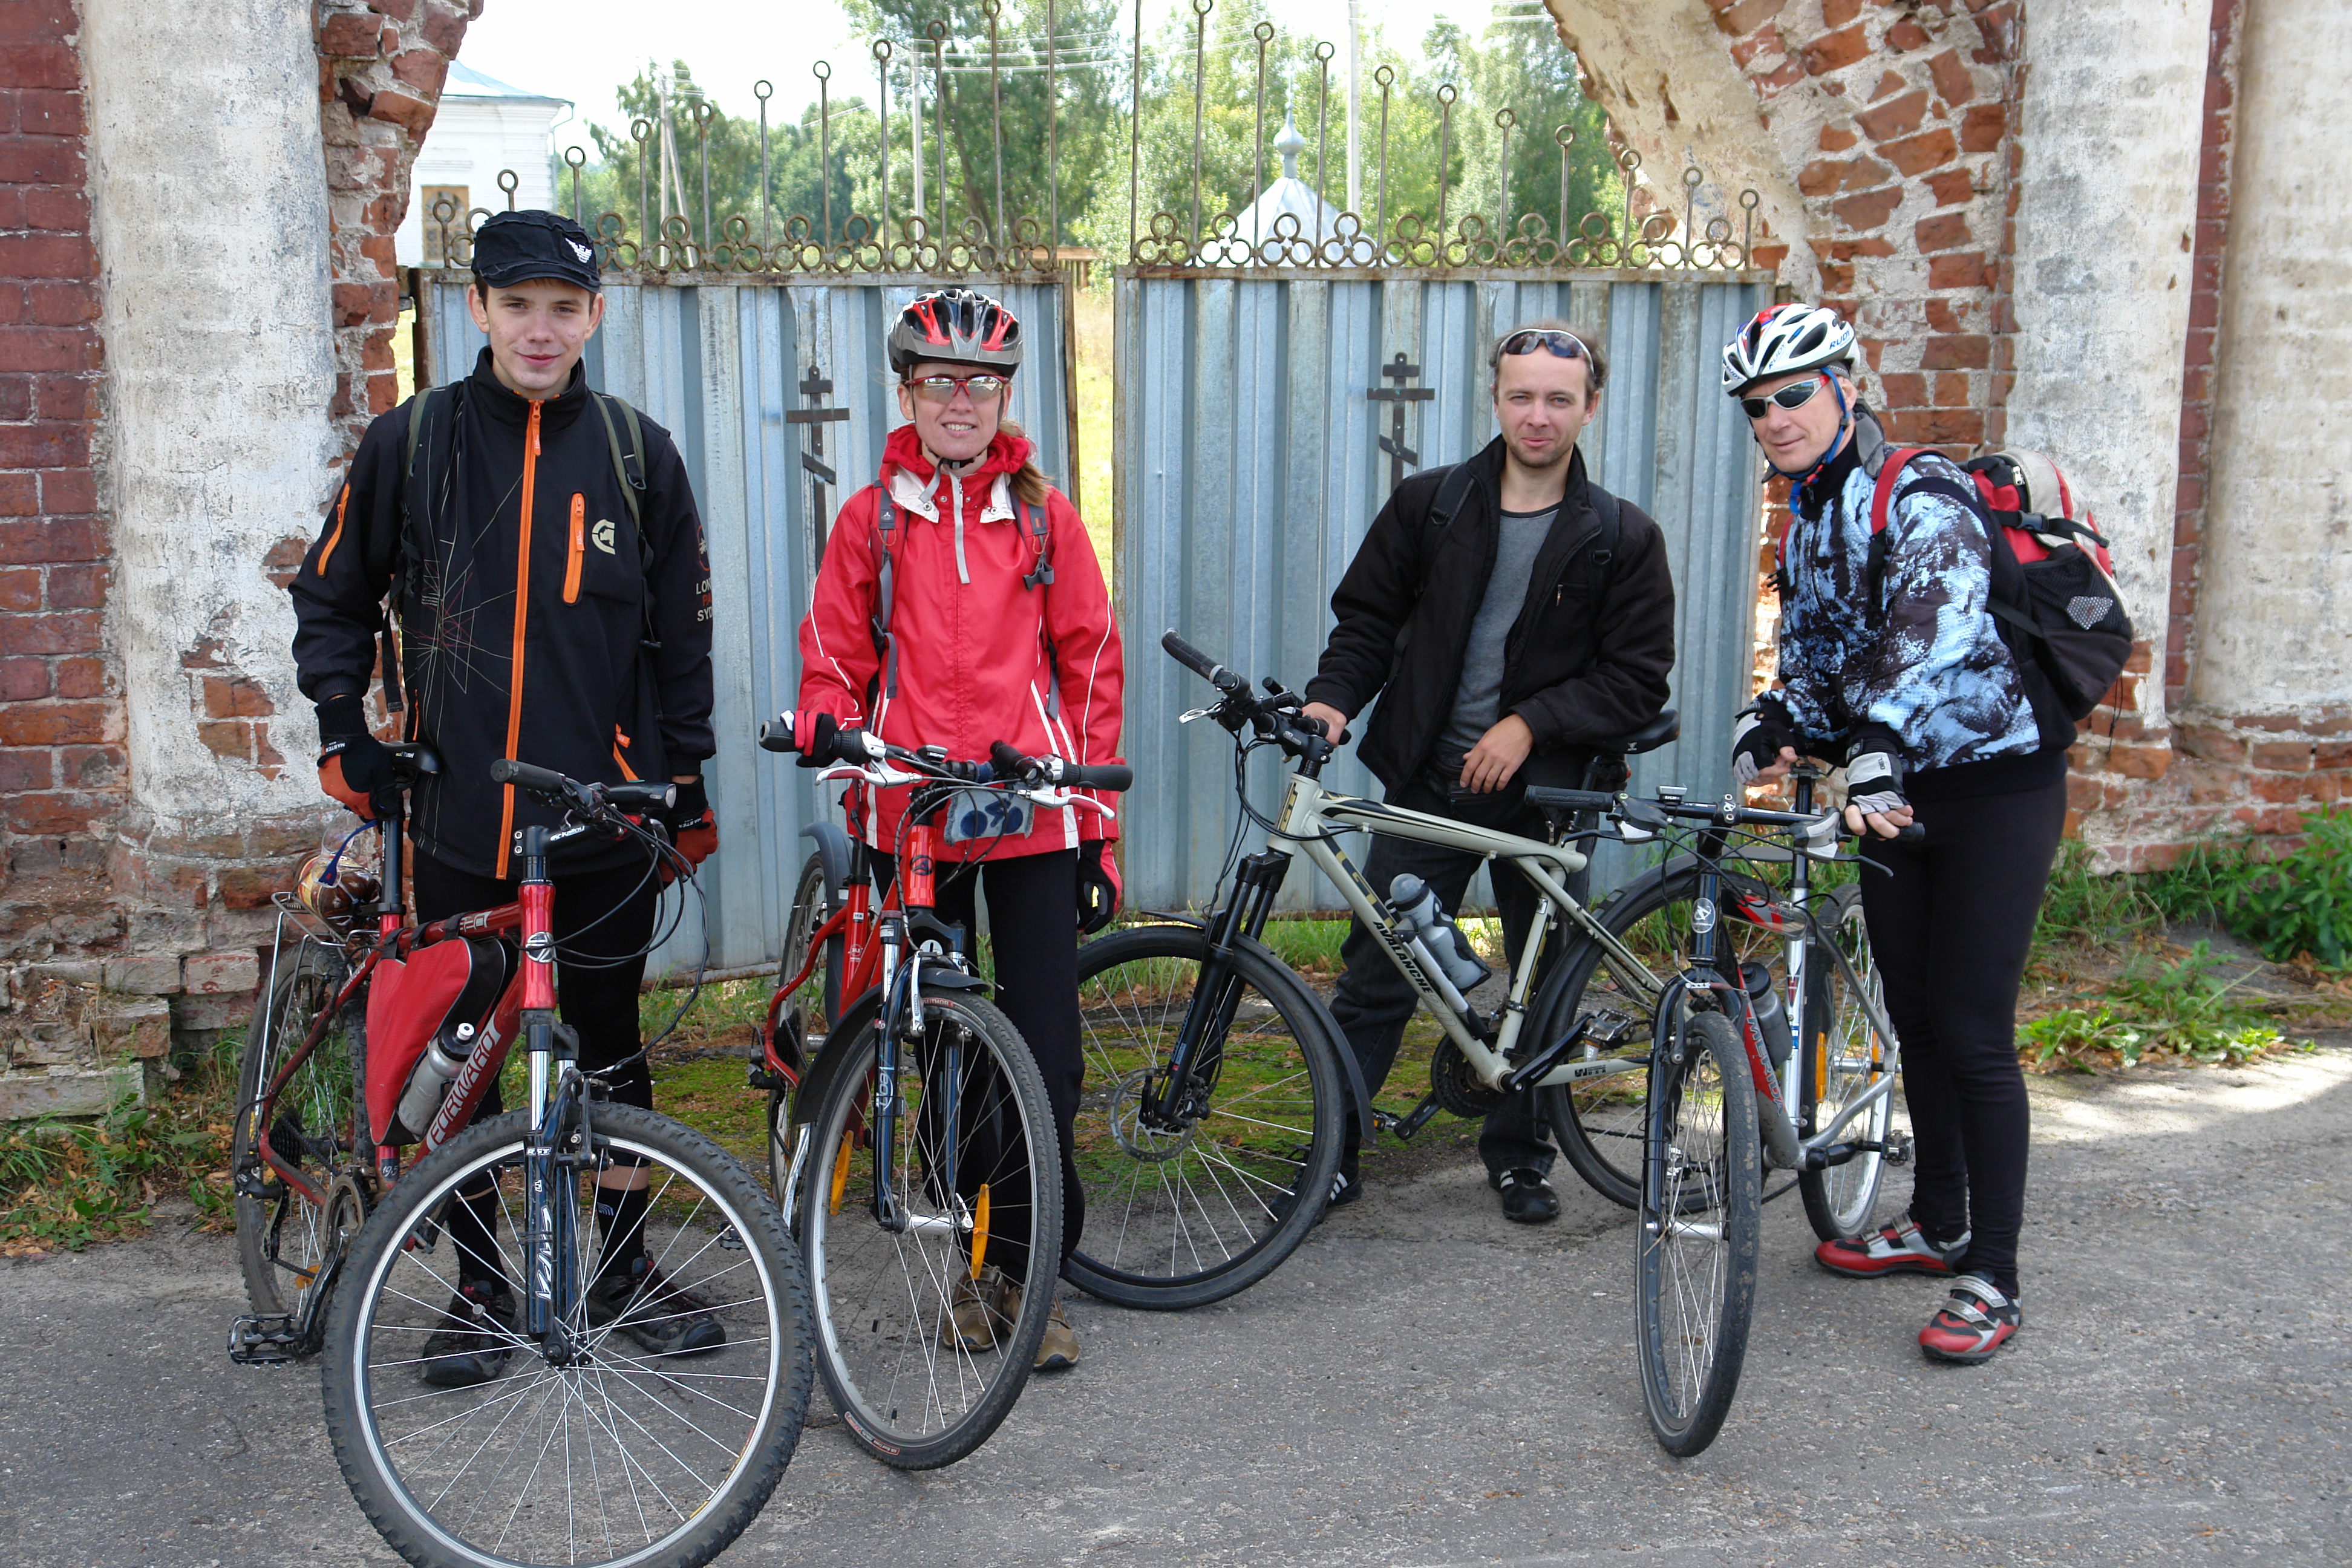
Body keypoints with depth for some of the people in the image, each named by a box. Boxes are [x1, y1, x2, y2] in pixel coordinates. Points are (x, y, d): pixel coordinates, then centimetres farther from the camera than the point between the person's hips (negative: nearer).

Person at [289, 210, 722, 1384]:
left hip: (603, 817, 0)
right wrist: (341, 729, 2)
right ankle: (479, 1285, 23)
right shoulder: (410, 442, 1)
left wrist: (687, 781, 7)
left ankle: (624, 1270, 24)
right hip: (456, 814, 0)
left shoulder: (636, 453, 3)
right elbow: (332, 596, 12)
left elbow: (682, 634, 8)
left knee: (609, 1041, 9)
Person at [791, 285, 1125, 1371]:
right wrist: (831, 734, -8)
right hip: (913, 816, 1)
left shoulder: (1043, 515, 8)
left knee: (1045, 1054, -5)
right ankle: (977, 1261, 21)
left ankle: (1027, 1270, 8)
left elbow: (1091, 667, 9)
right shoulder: (872, 519, 8)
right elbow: (832, 662, 13)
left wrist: (1097, 830, 6)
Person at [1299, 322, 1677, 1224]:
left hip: (1543, 790, 0)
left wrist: (1530, 724, -15)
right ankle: (1332, 1154, 11)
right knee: (1375, 975, -1)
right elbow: (1367, 620, 7)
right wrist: (1333, 697, -11)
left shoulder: (1624, 539, -1)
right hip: (1428, 781, 0)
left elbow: (1636, 681, -3)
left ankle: (1518, 1155, 28)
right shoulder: (1428, 505, 3)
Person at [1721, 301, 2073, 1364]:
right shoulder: (1805, 524, 9)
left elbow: (1932, 634, -34)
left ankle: (1992, 1279, 2)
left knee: (1972, 1034, -7)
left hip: (1996, 788, -8)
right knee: (1913, 1017, 14)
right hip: (1898, 793, 8)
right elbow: (1814, 660, 14)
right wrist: (1778, 726, -6)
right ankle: (1939, 1225, 30)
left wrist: (1880, 748, -47)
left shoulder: (1923, 498, -17)